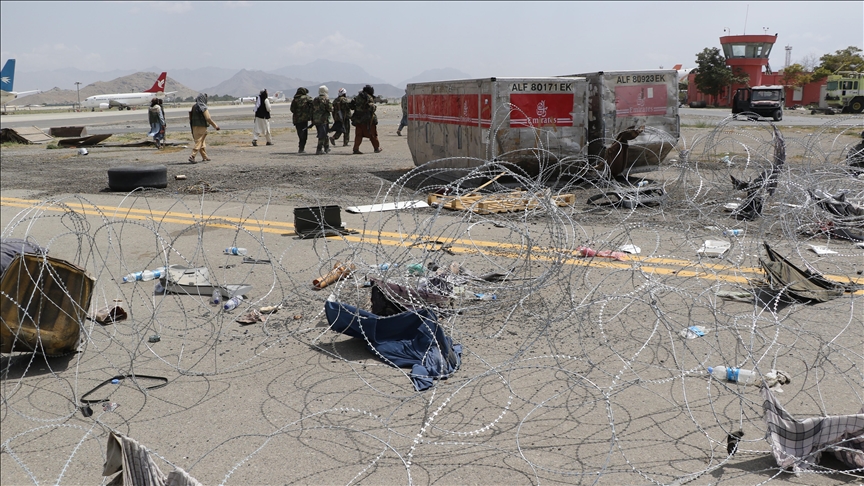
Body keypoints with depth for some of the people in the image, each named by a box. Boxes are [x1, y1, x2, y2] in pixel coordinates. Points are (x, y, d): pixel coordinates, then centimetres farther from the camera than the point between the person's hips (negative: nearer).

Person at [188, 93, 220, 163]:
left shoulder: (194, 106, 10)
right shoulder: (203, 107, -14)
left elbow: (191, 117, 15)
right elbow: (208, 118, -15)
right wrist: (215, 126, -7)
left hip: (194, 126, 8)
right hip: (201, 126, -8)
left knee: (202, 142, 16)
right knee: (199, 142, -6)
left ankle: (205, 157, 22)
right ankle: (192, 156, -14)